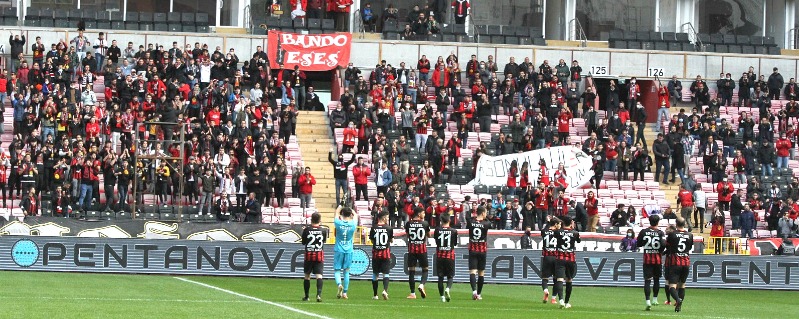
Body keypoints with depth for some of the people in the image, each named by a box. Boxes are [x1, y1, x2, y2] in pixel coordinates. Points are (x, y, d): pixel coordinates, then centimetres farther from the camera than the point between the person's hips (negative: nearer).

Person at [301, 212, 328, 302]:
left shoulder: (306, 230, -6)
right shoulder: (323, 230, -3)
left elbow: (303, 242, 5)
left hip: (309, 255, 0)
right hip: (319, 256, 0)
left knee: (307, 275, 11)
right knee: (319, 275, -6)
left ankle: (306, 296, 17)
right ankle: (319, 294, -26)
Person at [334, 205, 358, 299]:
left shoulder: (338, 223, -10)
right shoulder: (353, 224, -6)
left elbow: (337, 213, 11)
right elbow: (355, 215, 16)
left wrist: (340, 207, 30)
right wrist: (351, 210, 32)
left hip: (338, 250, -1)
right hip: (349, 251, 1)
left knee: (337, 270, 4)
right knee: (346, 271, 9)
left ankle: (339, 284, -25)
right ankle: (345, 292, 8)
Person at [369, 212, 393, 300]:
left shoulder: (374, 228, -3)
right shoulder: (389, 228, -6)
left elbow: (372, 240, 5)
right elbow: (392, 240, 4)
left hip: (376, 253, 2)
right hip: (386, 253, -2)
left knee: (375, 274, 11)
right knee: (386, 273, -1)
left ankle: (375, 295, 15)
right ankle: (385, 290, -24)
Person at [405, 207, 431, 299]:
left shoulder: (408, 223, 0)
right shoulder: (425, 223, -5)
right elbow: (429, 234, 11)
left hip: (411, 248, 2)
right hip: (422, 247, -2)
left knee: (411, 270, 5)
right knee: (425, 269, 11)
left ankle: (412, 293, 3)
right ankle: (422, 285, -16)